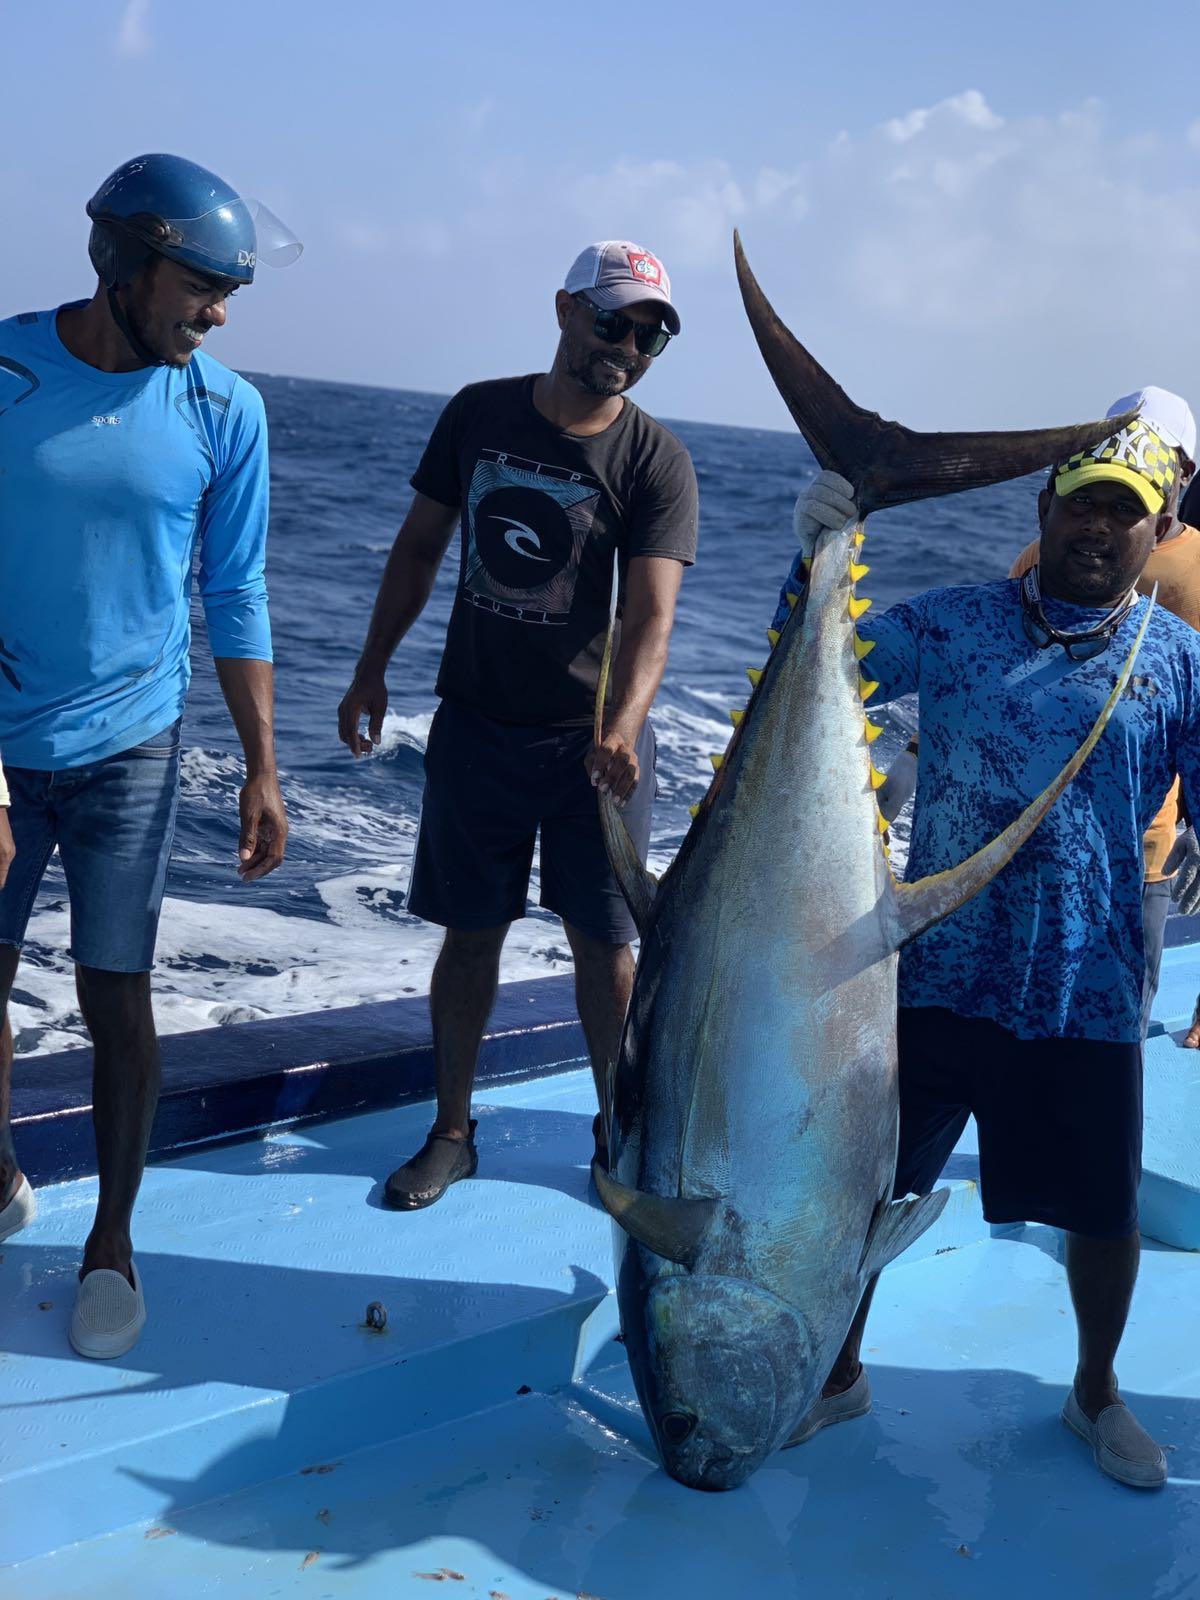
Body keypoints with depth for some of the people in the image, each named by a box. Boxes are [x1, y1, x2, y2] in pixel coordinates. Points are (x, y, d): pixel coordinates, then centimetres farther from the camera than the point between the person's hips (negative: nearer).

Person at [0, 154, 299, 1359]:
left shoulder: (224, 413, -4)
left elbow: (236, 604, 3)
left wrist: (262, 771, 2)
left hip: (125, 752, 0)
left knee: (115, 997, 2)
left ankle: (111, 1241, 21)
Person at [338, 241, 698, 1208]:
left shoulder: (657, 460, -10)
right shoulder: (479, 413, 1)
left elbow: (650, 612, -22)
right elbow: (421, 545, 10)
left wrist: (622, 726, -39)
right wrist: (373, 669, 9)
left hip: (592, 734, -2)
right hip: (477, 721, 3)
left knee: (603, 941, 5)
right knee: (470, 931, 10)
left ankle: (617, 1132, 23)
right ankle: (451, 1132, 24)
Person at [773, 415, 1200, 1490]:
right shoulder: (954, 624, 1)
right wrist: (819, 557, -18)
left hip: (1087, 995, 0)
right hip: (934, 975, 0)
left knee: (1104, 1210, 12)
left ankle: (1097, 1392, 41)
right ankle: (839, 1372, 34)